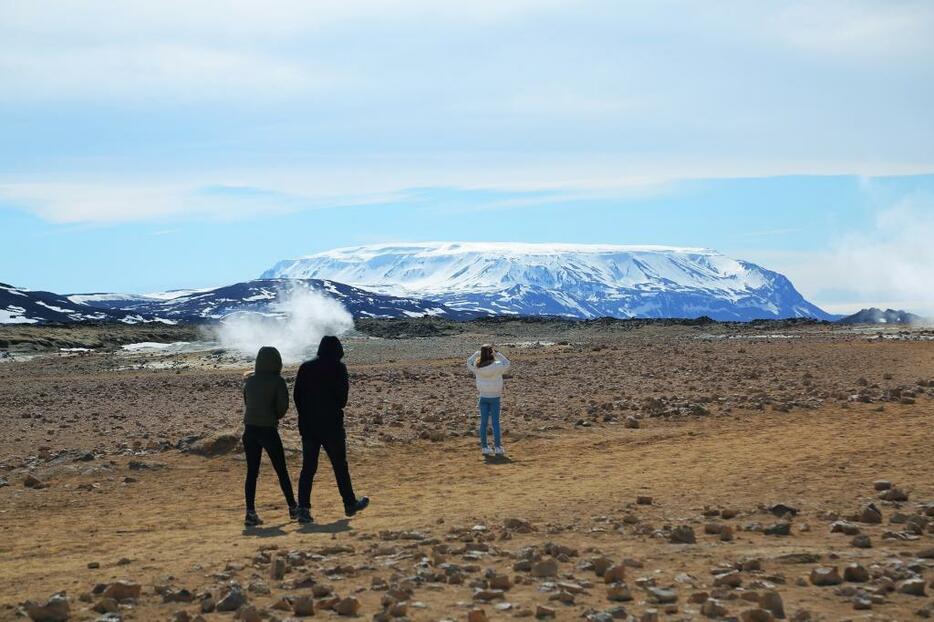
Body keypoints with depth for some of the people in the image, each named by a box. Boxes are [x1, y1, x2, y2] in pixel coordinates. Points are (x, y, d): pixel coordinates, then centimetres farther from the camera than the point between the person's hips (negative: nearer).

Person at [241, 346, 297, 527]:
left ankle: (250, 513, 0)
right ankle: (293, 508, 17)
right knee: (281, 471, 8)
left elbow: (246, 403, 14)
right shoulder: (277, 381, -7)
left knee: (252, 472, 6)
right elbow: (283, 406, -7)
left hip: (250, 429, 4)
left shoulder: (249, 380, 8)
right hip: (268, 429, -4)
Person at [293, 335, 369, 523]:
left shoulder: (305, 367, 5)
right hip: (331, 424, -3)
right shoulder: (338, 368, -7)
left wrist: (305, 416, 14)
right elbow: (342, 397, -8)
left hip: (308, 425, 3)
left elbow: (297, 397, 6)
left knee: (308, 467, 4)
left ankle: (303, 508, -6)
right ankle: (350, 504, 20)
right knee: (340, 465, 10)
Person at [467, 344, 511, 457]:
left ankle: (484, 447, 9)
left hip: (483, 397, 2)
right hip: (494, 397, -2)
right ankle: (498, 447, 0)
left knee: (483, 422, 7)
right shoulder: (496, 366, -16)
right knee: (495, 422, 2)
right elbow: (507, 364, 1)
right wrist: (498, 354, -2)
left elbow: (469, 362, 11)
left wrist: (477, 353, 4)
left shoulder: (477, 367, -9)